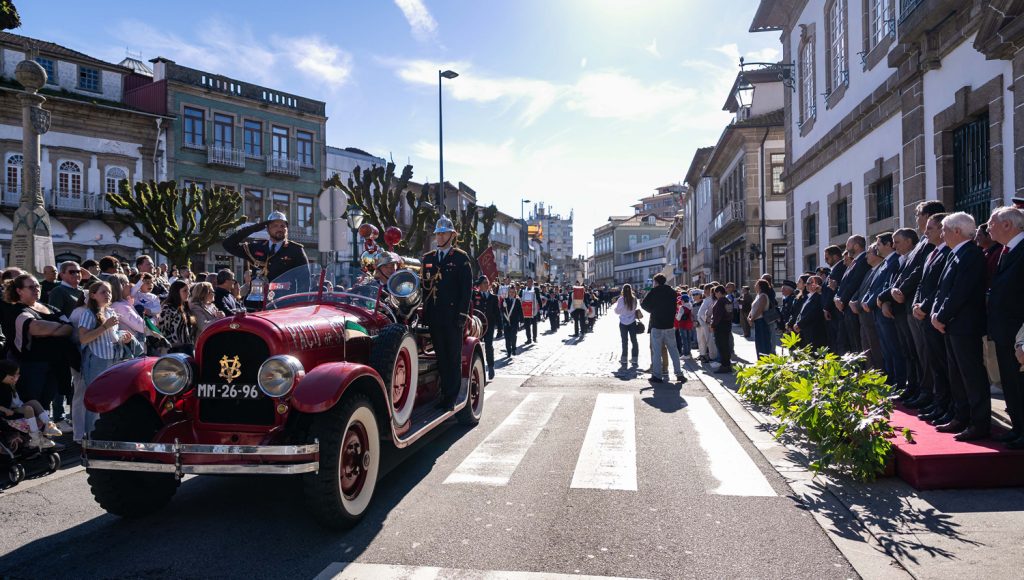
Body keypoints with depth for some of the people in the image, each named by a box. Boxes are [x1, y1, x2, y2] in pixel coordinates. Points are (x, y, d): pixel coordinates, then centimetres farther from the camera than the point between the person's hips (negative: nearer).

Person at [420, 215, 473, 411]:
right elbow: (425, 285, 16)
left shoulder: (461, 258, 1)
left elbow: (467, 287, -4)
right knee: (440, 356, 6)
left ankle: (452, 397, 5)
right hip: (434, 316, 4)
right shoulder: (428, 258, 16)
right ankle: (444, 393, 13)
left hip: (453, 315, -4)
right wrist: (425, 311, 8)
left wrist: (462, 314, -11)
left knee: (453, 357, 0)